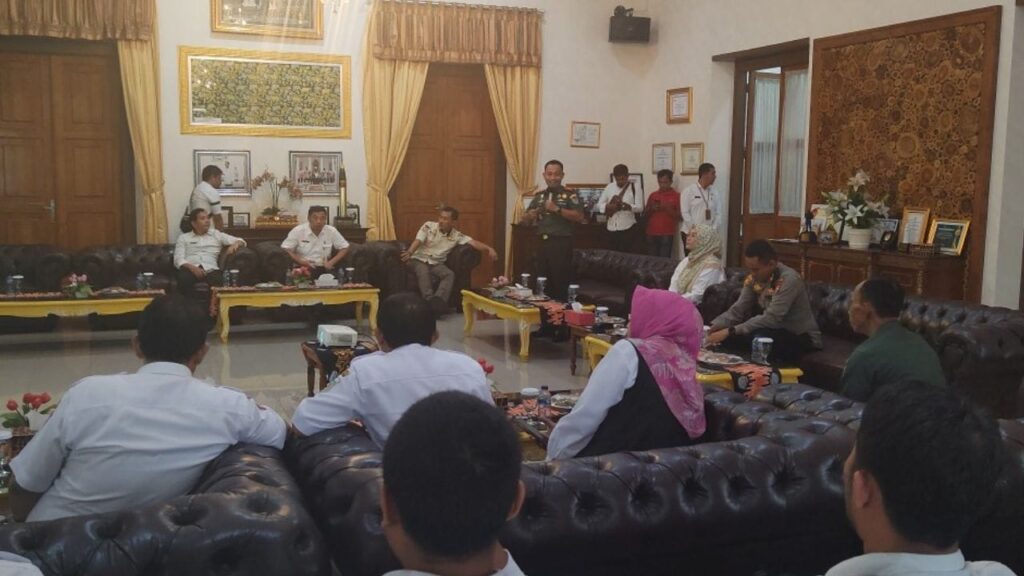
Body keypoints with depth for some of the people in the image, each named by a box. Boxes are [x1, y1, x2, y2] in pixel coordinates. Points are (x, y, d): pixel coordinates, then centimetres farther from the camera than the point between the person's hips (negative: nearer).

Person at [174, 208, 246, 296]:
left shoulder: (217, 234, 23)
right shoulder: (183, 238, 20)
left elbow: (241, 241, 19)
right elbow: (178, 259, 6)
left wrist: (235, 244, -7)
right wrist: (192, 268, -15)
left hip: (210, 269, 0)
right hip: (190, 269, 0)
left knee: (218, 282, -38)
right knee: (184, 279, -38)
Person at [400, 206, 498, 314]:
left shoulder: (457, 236, 2)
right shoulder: (428, 226, -2)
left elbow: (474, 243, -8)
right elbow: (418, 241, -12)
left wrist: (489, 249, -26)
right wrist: (409, 252, -33)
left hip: (437, 263, 2)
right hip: (419, 259, -2)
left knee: (450, 274, -28)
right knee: (424, 272, -35)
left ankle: (439, 299, -50)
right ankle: (430, 301, -51)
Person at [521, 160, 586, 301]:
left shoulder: (569, 195, -1)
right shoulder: (539, 196, 14)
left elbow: (580, 217, -12)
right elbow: (525, 219, 19)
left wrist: (557, 209, -18)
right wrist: (531, 215, -5)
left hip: (561, 244, -5)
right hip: (542, 243, 5)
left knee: (560, 283, -6)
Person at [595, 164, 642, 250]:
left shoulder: (634, 188, -4)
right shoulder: (609, 187, 6)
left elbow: (640, 207, -10)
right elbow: (599, 205, 8)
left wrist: (629, 207, -30)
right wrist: (607, 206, -14)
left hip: (627, 228, -4)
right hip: (612, 228, 4)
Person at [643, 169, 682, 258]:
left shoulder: (676, 196, 2)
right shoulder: (653, 195, 13)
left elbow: (679, 216, -1)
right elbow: (645, 213, 16)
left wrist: (668, 209, -15)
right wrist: (651, 209, -4)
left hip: (667, 234, -4)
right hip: (652, 233, 4)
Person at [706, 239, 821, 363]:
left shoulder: (789, 280, -26)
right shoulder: (754, 278, -3)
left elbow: (771, 318, -32)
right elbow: (738, 309, -6)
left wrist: (730, 331, -36)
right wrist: (712, 327, -24)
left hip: (801, 337, -7)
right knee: (727, 336, -11)